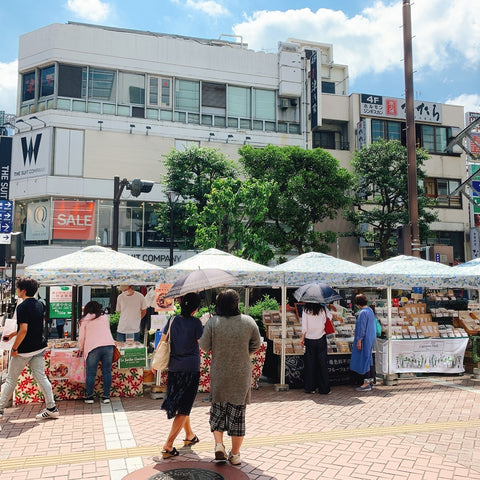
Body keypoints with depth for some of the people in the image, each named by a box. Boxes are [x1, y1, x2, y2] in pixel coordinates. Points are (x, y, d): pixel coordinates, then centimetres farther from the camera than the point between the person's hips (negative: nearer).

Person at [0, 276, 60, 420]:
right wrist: (12, 334, 24)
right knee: (41, 377, 8)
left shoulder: (22, 306, -17)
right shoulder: (39, 305, 8)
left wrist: (14, 348, -14)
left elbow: (24, 330, -24)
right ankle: (52, 408, 6)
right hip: (39, 348, 7)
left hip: (24, 350, -7)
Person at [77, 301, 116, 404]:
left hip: (93, 347, -2)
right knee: (107, 371, 7)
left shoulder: (85, 320, 11)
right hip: (108, 344, 3)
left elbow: (81, 337, 11)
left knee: (91, 373, 7)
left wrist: (80, 349, 26)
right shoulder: (105, 317, 19)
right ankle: (106, 396, 9)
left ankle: (89, 396, 13)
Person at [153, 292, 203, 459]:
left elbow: (162, 342, 8)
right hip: (191, 369, -5)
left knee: (180, 403, 22)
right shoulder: (196, 322, -14)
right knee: (184, 408, 3)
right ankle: (168, 445, -2)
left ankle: (189, 435, 39)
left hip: (174, 368, 5)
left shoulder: (172, 321, 0)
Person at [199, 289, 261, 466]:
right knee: (238, 412, 11)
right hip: (242, 374, 1)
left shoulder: (213, 322, -13)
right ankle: (235, 454, 19)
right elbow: (256, 345, 2)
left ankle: (219, 444, 7)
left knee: (218, 409, 19)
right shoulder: (248, 321, -8)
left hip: (219, 373, 0)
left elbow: (204, 346, -6)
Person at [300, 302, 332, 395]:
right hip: (321, 339, 0)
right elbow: (330, 317, 14)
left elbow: (304, 326, -5)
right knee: (322, 363, 6)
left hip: (309, 339, 0)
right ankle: (324, 389, 10)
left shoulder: (306, 310, -6)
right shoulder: (323, 309, -4)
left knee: (310, 363, 8)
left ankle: (310, 388, 13)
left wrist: (302, 338, 1)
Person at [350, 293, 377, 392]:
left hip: (365, 340, -10)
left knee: (363, 359, -4)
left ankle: (366, 383, -1)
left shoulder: (363, 312, -19)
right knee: (368, 359, 16)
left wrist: (359, 340, -16)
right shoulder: (370, 310, 10)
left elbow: (362, 328, -20)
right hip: (371, 339, 10)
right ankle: (370, 380, 23)